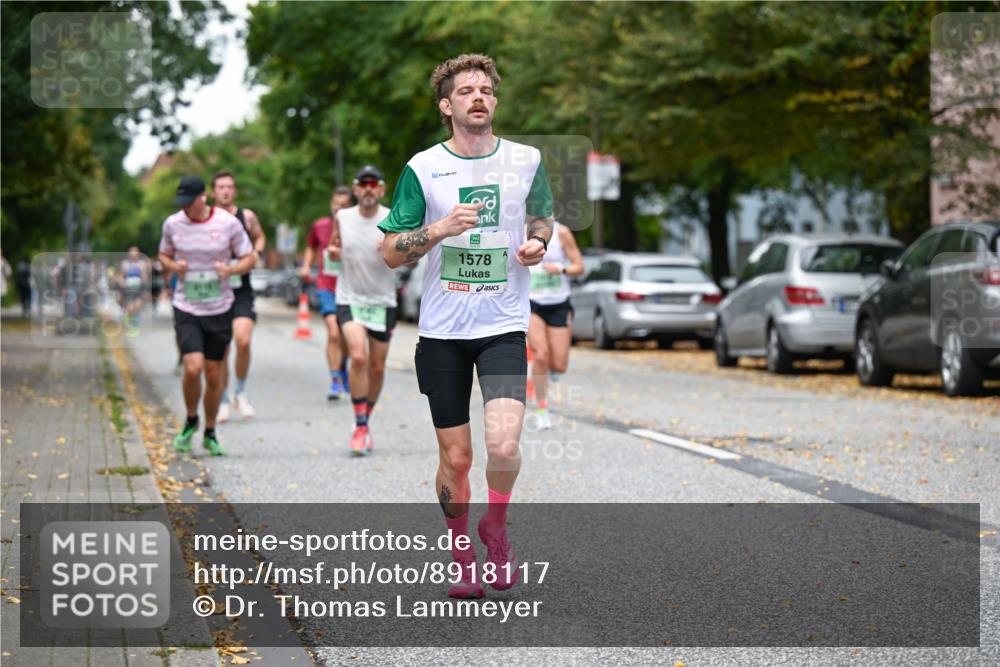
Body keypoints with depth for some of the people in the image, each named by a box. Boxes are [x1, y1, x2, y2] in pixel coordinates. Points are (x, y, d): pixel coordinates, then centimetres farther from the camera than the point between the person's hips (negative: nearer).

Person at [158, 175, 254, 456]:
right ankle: (191, 421, 12)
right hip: (186, 309, 0)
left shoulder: (229, 223, -7)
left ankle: (210, 433, 24)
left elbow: (249, 258, 2)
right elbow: (164, 255, 15)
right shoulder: (173, 224, -2)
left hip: (219, 309, 0)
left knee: (214, 374, 6)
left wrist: (231, 269, -18)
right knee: (193, 368, -16)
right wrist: (173, 266, -9)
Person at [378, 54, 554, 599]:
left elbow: (542, 218, 21)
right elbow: (390, 252, 0)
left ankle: (496, 527, 11)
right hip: (442, 331, 0)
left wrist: (538, 243, -1)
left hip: (504, 326, 0)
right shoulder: (423, 168, -1)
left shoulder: (526, 160, 4)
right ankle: (462, 557, 26)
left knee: (504, 443, -18)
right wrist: (439, 229, -17)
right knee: (455, 457, 4)